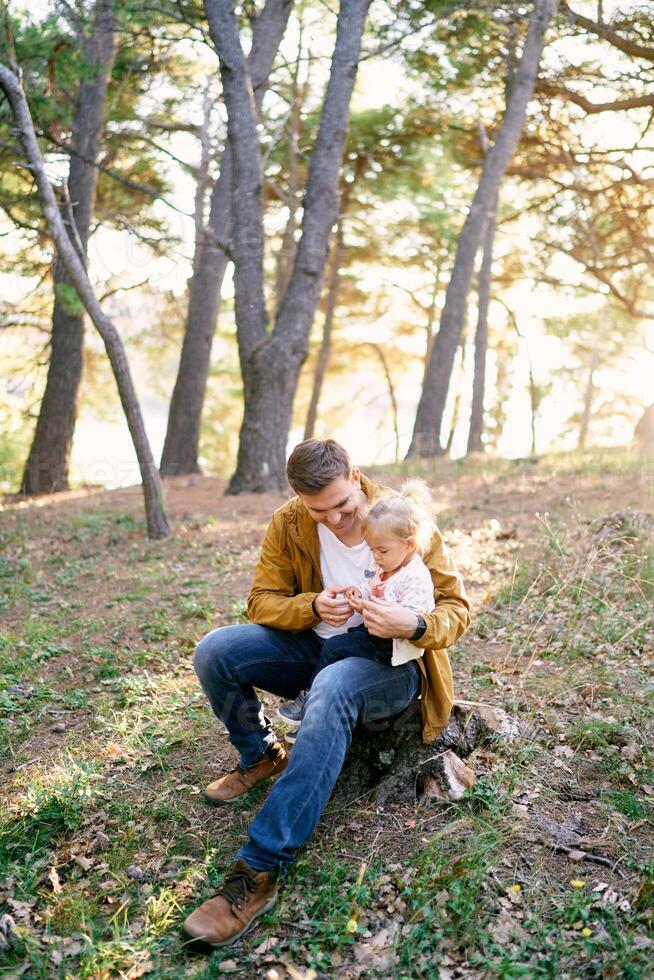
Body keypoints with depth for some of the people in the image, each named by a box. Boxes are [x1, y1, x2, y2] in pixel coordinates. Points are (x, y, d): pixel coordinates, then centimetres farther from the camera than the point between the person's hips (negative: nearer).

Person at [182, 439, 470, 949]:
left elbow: (457, 607, -10)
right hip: (316, 644, 4)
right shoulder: (289, 524, -6)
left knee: (333, 690, -39)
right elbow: (262, 601, -3)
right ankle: (261, 757, 9)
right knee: (215, 652, -19)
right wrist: (312, 606, -24)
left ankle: (259, 872, -35)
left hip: (391, 659, -4)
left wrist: (414, 626, -33)